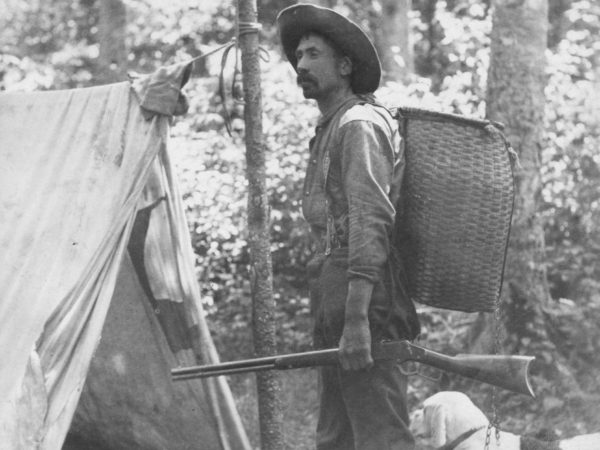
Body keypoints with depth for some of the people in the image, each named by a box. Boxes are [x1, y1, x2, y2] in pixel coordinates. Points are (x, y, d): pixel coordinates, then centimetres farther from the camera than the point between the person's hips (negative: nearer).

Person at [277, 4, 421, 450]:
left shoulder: (359, 125, -9)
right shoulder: (331, 129, 23)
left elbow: (371, 222, -19)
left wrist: (356, 319, -26)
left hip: (362, 295, -10)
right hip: (335, 298, 10)